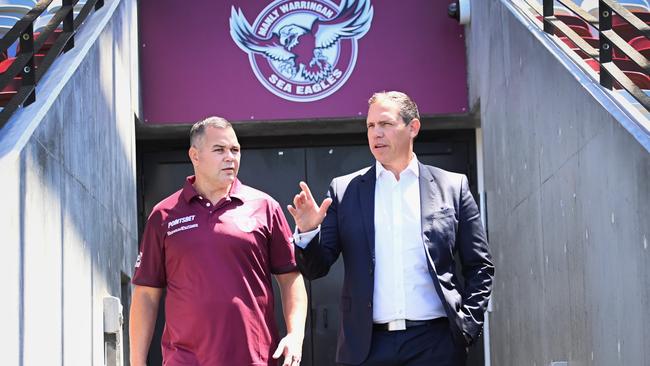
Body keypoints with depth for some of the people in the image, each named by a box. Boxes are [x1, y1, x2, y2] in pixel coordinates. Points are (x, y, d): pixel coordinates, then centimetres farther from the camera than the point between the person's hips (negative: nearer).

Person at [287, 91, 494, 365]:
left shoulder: (452, 187, 7)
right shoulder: (344, 190, 8)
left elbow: (479, 267, 10)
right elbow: (315, 269, 6)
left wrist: (467, 326, 0)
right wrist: (307, 232, -13)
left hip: (435, 343, 0)